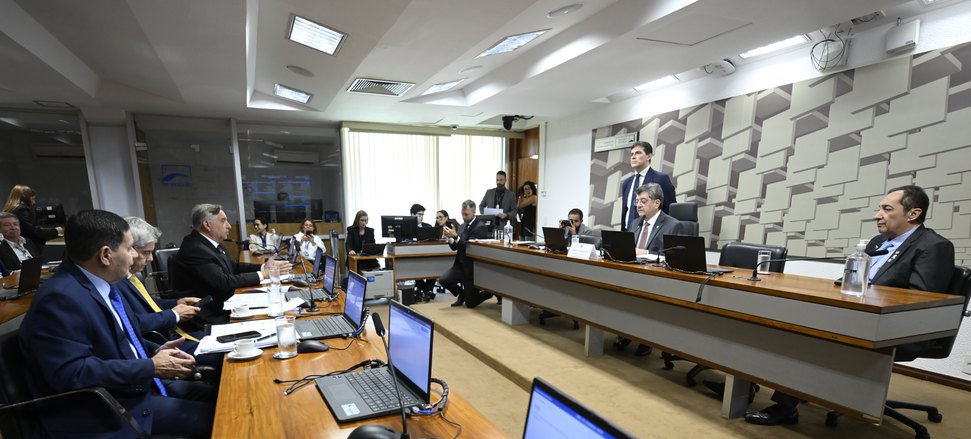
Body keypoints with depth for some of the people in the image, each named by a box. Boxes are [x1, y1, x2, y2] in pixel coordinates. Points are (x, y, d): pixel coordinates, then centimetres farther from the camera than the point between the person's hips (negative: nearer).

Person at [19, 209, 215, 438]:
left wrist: (154, 351, 0)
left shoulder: (101, 284, 6)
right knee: (212, 415, -16)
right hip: (102, 411, -9)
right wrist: (151, 367, -21)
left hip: (137, 384, 9)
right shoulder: (60, 298, -23)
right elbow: (73, 374, -28)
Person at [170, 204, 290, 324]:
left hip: (222, 304, 8)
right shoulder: (194, 250, -21)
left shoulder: (212, 243, 4)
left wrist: (263, 267, -5)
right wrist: (262, 274, -18)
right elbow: (223, 282, -24)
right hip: (211, 317, -8)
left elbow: (233, 267, 10)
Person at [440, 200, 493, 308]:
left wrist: (456, 236, -33)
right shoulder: (462, 226, 9)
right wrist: (450, 238, -12)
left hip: (471, 267, -7)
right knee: (443, 280, -16)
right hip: (460, 264, 7)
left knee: (470, 303, -2)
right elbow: (455, 247, 7)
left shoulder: (481, 227, -14)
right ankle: (462, 294, 13)